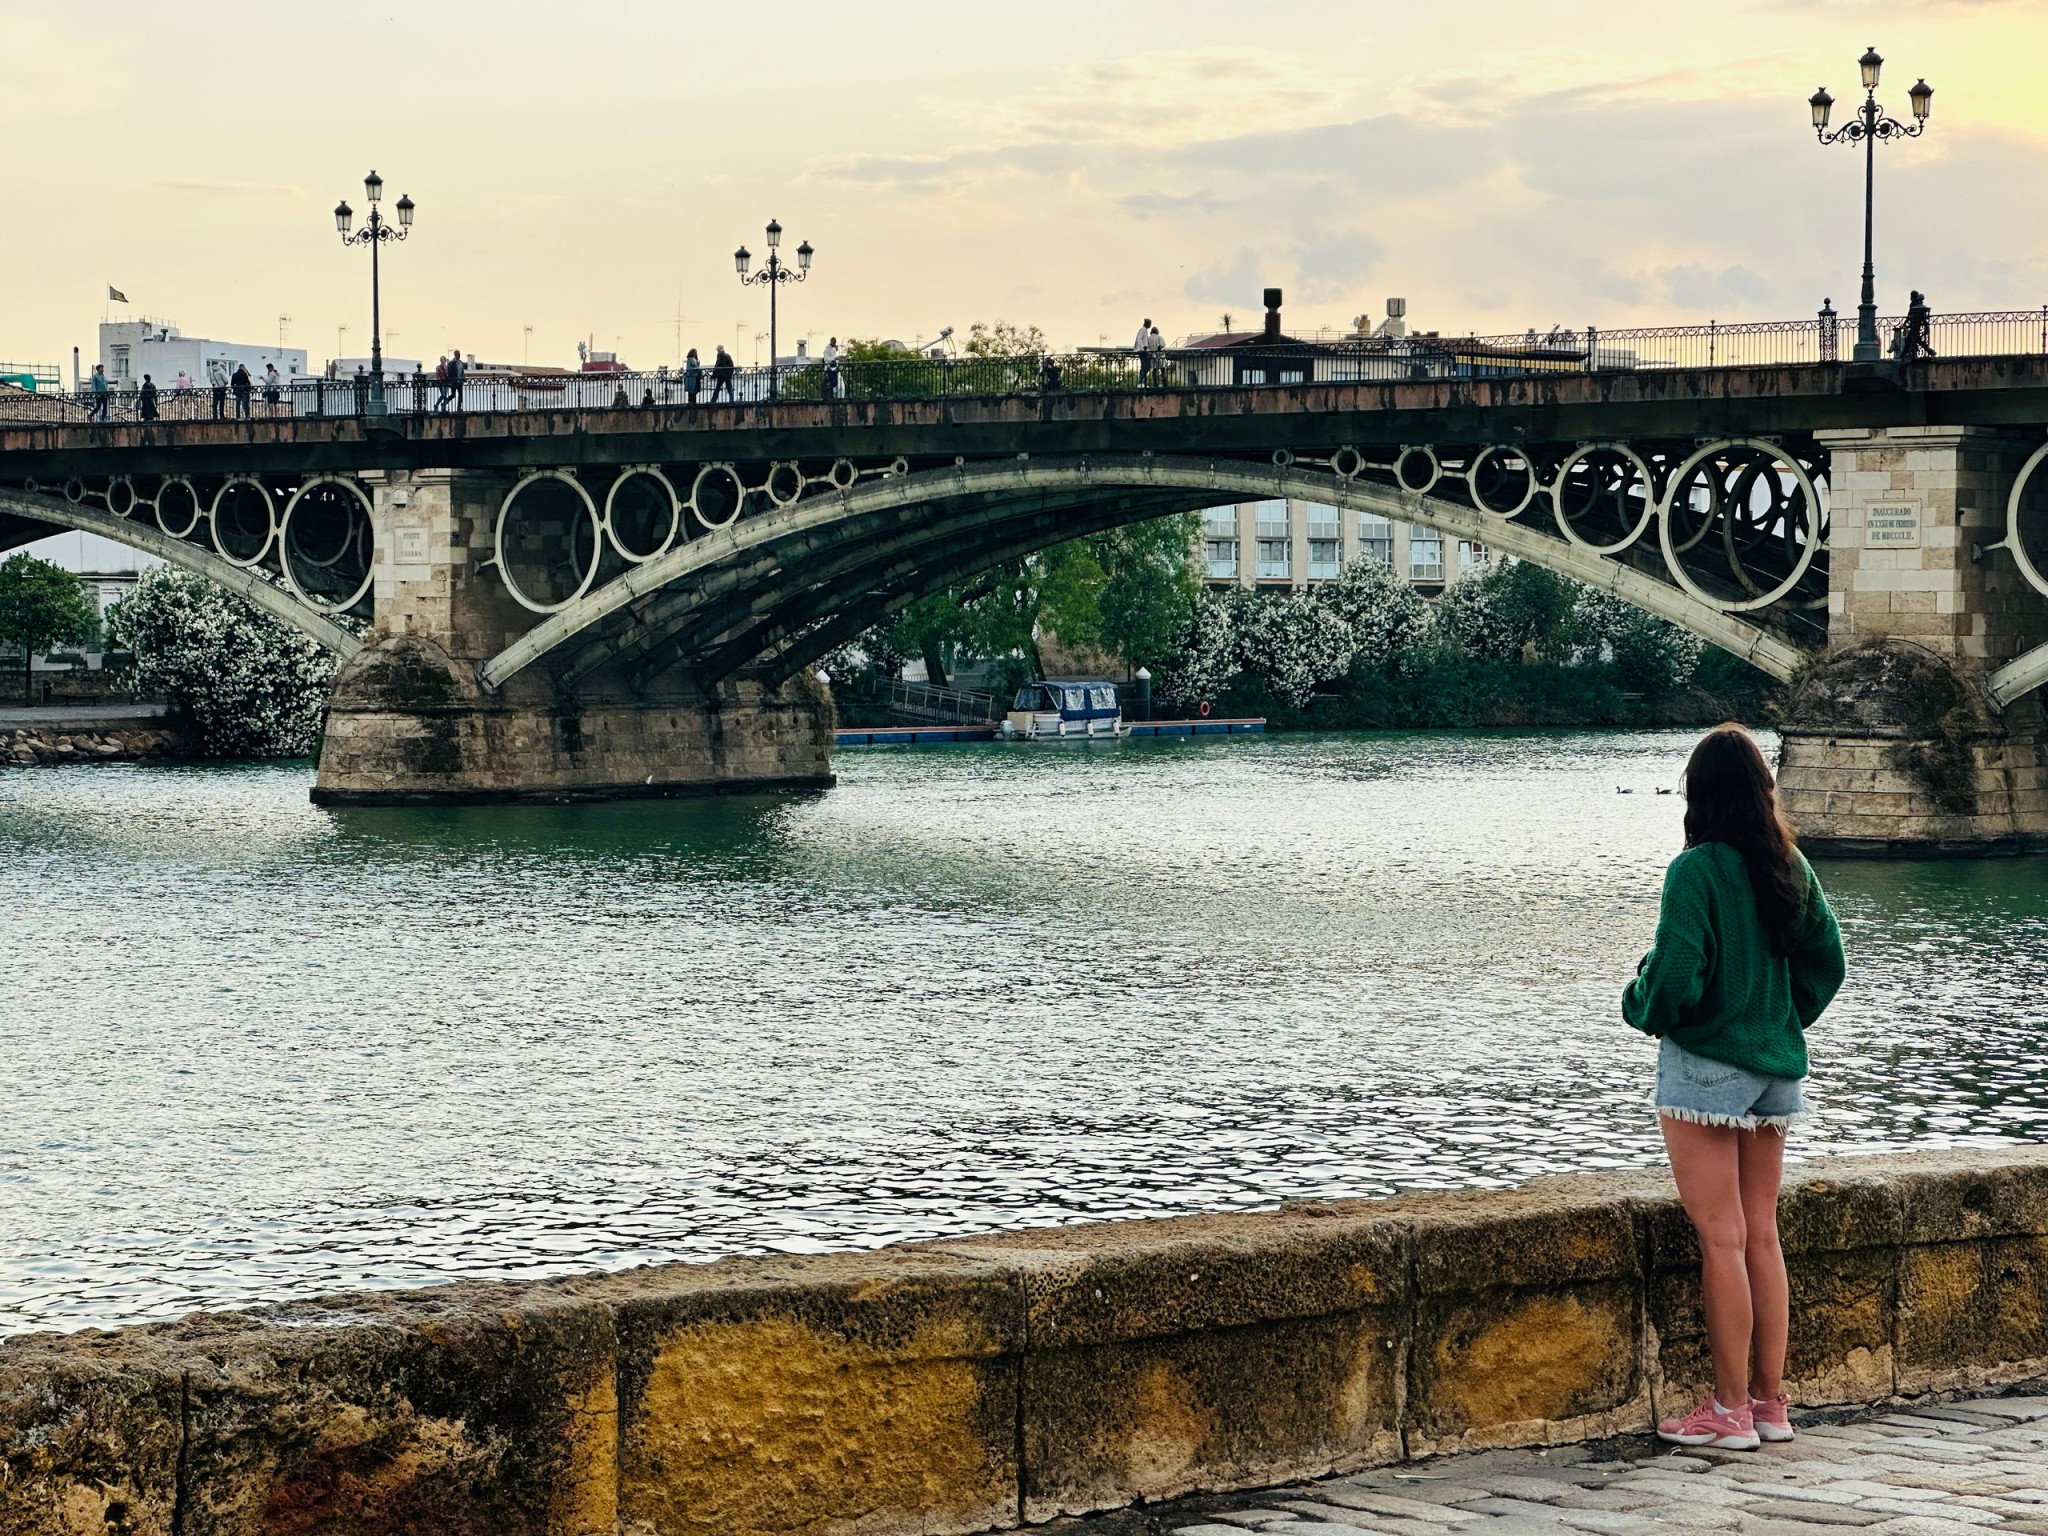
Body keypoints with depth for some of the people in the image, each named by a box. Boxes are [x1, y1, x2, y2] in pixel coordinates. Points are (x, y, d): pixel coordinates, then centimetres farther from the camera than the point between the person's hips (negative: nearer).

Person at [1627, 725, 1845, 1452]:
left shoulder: (1697, 871, -16)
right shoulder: (1790, 867, 3)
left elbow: (1676, 981, -21)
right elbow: (1826, 961, 8)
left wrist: (1641, 1001, -1)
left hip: (1705, 1068, -6)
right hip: (1775, 1067, 6)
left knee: (1721, 1239, -2)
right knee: (1762, 1235, 13)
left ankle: (1731, 1410, 2)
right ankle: (1771, 1401, 16)